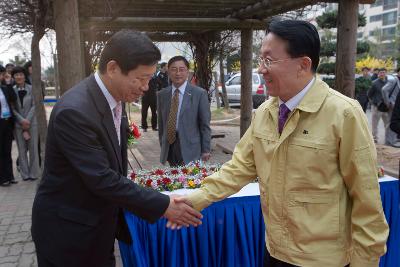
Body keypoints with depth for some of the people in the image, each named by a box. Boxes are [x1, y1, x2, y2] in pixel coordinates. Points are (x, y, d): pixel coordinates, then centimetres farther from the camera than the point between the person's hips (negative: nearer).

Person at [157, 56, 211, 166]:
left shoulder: (199, 93, -4)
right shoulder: (162, 95, 8)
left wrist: (206, 150, -4)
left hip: (190, 149, -3)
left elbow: (205, 125, -3)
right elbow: (161, 123, 14)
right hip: (169, 148, 4)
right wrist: (162, 146, 13)